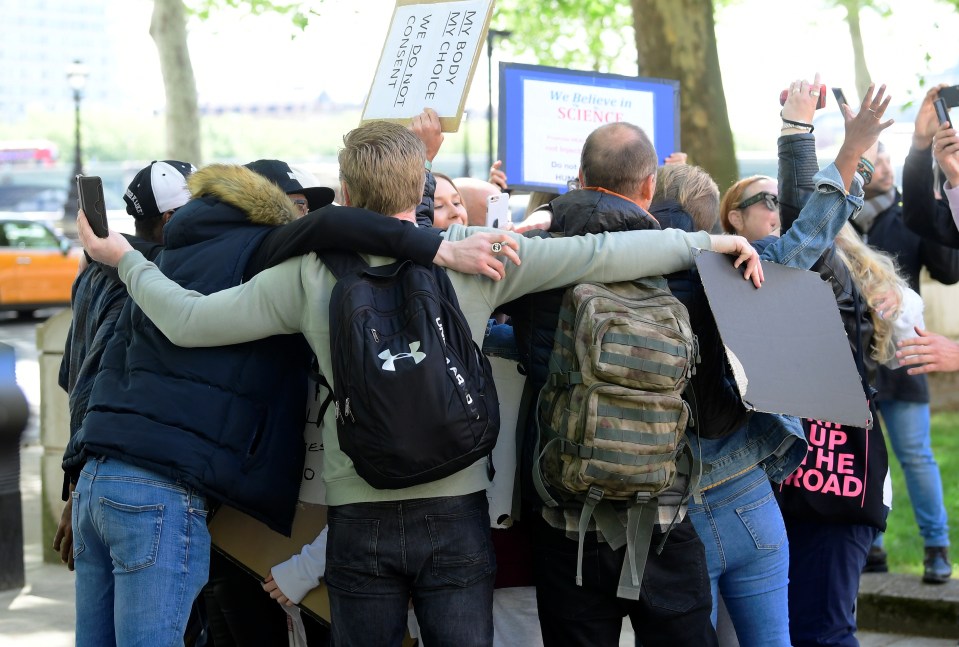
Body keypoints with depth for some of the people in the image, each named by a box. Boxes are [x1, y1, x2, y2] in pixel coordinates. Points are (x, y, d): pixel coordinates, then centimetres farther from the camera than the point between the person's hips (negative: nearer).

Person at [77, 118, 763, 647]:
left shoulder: (310, 274, -1)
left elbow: (190, 321, 1)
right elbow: (595, 255, -3)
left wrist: (125, 258, 17)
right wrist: (711, 242, 6)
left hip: (359, 520, 1)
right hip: (455, 513, -1)